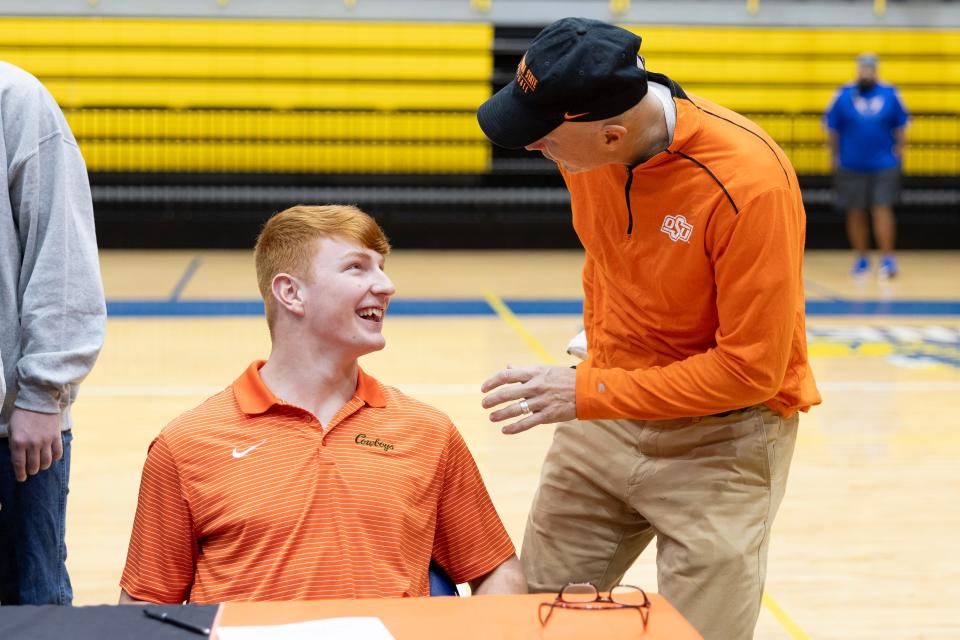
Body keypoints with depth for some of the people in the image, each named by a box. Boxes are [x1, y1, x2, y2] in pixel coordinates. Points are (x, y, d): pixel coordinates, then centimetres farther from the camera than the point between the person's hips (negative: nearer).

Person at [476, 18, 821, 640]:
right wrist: (597, 359, 11)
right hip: (605, 422, 6)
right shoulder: (579, 136, -8)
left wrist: (588, 393, -24)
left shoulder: (749, 181, -28)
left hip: (723, 433, -6)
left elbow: (751, 369, -23)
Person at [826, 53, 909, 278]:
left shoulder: (890, 94, 2)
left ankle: (887, 259, -6)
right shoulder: (843, 95, 1)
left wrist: (898, 153, 3)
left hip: (884, 165, -1)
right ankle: (861, 259, 18)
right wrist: (835, 157, 5)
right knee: (855, 213, 6)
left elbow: (900, 126, 10)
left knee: (882, 209, -8)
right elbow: (832, 128, 6)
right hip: (851, 165, 1)